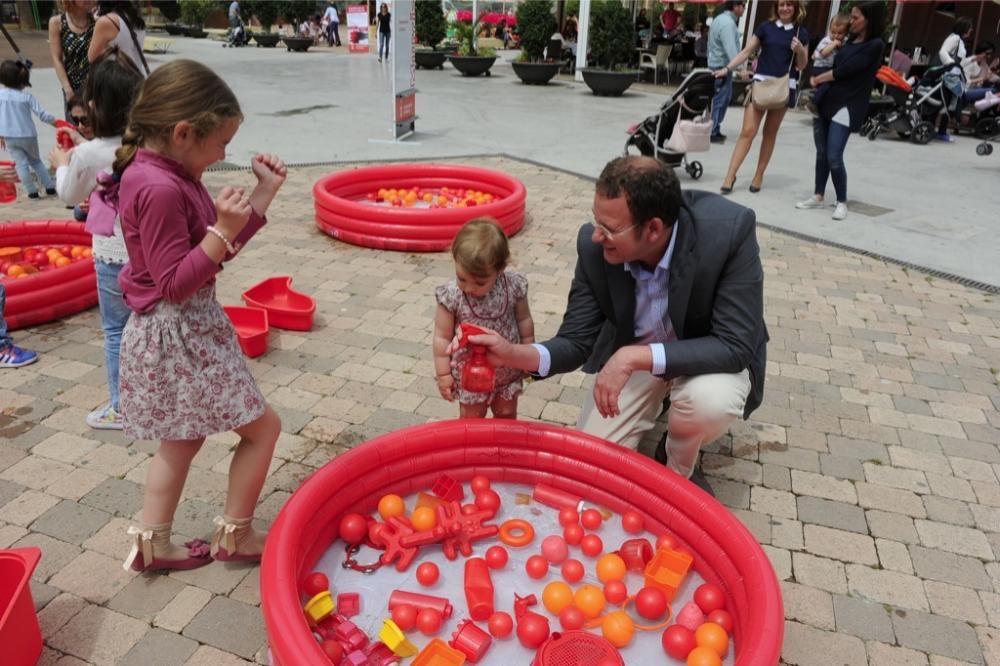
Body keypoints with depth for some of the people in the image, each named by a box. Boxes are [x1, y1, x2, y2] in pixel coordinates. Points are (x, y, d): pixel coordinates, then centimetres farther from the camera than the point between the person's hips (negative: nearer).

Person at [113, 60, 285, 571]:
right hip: (177, 334, -10)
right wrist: (222, 231, -29)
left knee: (183, 439, 22)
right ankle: (235, 536, 20)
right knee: (262, 427, 3)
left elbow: (215, 248, 9)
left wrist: (264, 193, 4)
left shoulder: (166, 174, 6)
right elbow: (174, 284, -23)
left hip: (184, 329, 10)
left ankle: (151, 543, 35)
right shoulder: (159, 189, -25)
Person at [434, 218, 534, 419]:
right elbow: (442, 337, -12)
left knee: (506, 415, 23)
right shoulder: (451, 296, -23)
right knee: (471, 420, 17)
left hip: (508, 370, 2)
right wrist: (443, 374, -7)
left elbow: (524, 321, -2)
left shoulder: (513, 286, -19)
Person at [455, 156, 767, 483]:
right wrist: (514, 354, -34)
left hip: (711, 355, -2)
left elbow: (735, 346, -32)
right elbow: (576, 341, -14)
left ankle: (678, 473, -1)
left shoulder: (731, 230, -33)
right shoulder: (594, 245, -23)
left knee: (708, 400, -36)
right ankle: (661, 399, 24)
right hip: (628, 356, 3)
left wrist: (636, 357, -41)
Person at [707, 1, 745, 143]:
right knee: (718, 100, -5)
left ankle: (714, 130, 21)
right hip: (722, 67, -10)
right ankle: (710, 133, 0)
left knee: (725, 98, 16)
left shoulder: (721, 19, 14)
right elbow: (731, 49, -28)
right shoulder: (728, 23, -19)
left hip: (717, 65, 10)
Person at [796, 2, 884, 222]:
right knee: (821, 153, 9)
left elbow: (845, 70, -12)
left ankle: (842, 202, 2)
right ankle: (818, 197, 20)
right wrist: (818, 84, -2)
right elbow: (835, 65, 15)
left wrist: (817, 79, 0)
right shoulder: (851, 40, 17)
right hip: (826, 101, 7)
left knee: (834, 157, -12)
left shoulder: (875, 45, -8)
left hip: (847, 107, -7)